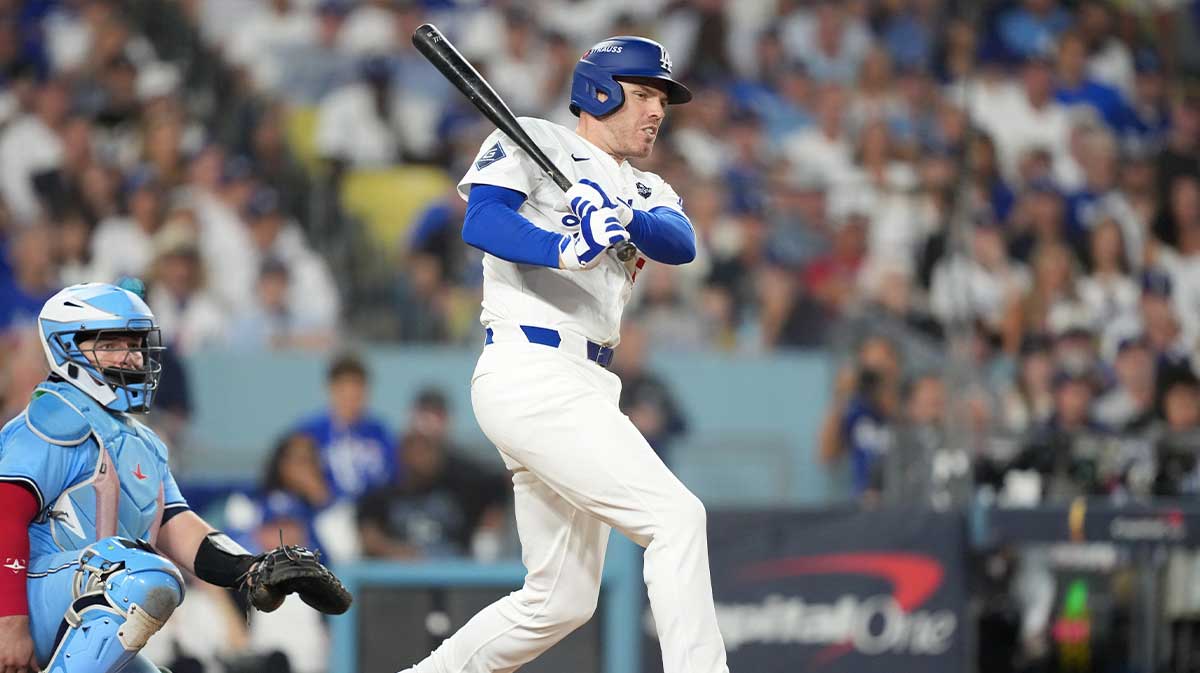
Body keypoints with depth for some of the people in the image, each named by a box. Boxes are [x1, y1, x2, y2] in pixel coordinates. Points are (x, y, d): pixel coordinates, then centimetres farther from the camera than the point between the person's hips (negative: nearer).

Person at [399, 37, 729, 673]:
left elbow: (681, 243, 0)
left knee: (560, 602, 10)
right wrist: (564, 248, -34)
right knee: (676, 517, -19)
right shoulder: (532, 144, 3)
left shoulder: (647, 192, 23)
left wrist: (627, 220, -22)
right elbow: (482, 219, -15)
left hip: (585, 390, 9)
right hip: (531, 374, -9)